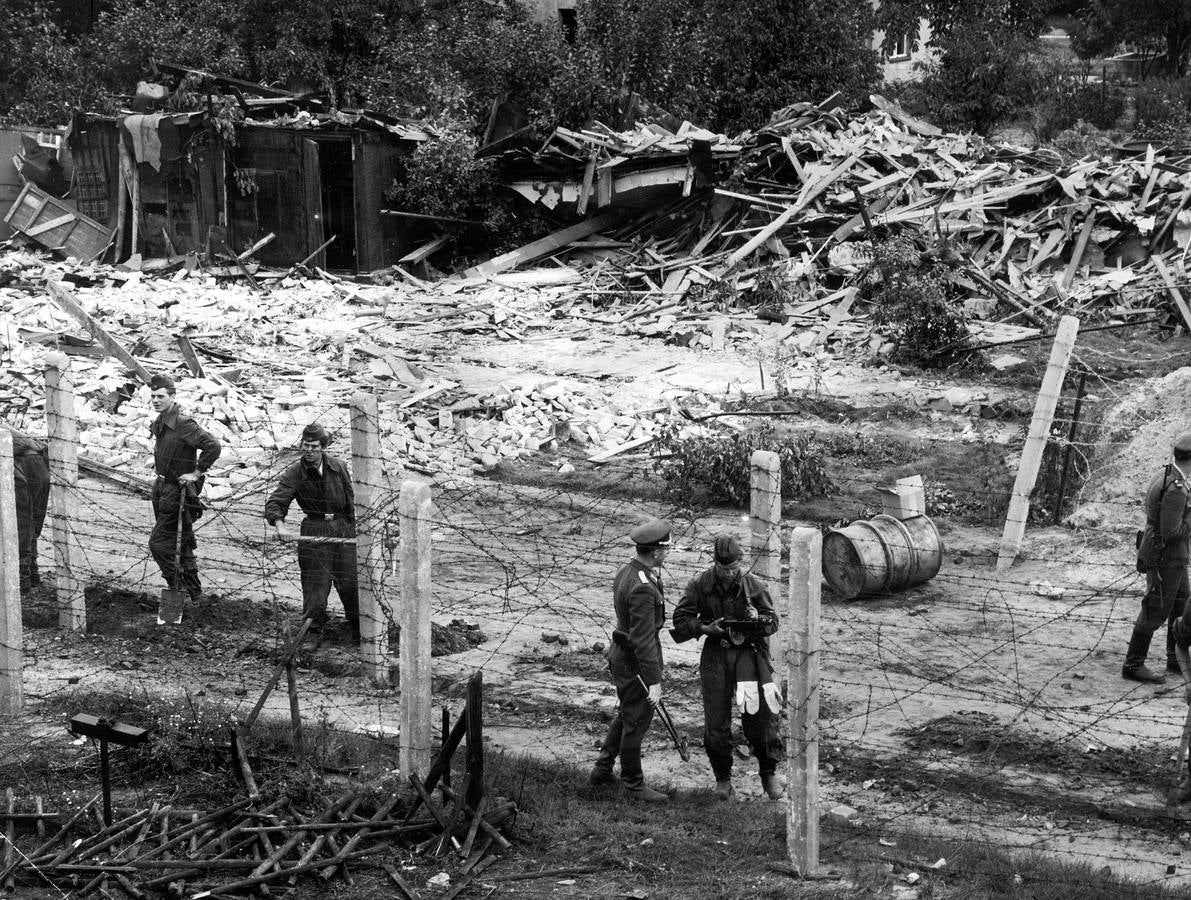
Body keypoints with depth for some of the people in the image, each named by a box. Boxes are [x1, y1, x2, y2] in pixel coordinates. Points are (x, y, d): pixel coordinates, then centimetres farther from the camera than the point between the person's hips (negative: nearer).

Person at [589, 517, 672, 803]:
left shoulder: (626, 571, 3)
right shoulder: (642, 589, -28)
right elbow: (643, 640, -28)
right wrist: (654, 680, -25)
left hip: (620, 653, 10)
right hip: (634, 662, -10)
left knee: (625, 716, 24)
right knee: (635, 722, 3)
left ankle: (602, 770, 33)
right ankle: (634, 785, 16)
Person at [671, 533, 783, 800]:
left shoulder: (753, 586, -1)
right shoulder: (700, 585, -2)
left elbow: (773, 620, 6)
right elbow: (680, 619, 1)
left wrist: (758, 620, -17)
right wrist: (705, 627, -16)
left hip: (748, 651, 0)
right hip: (715, 655, 0)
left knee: (761, 713, -10)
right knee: (716, 722, 2)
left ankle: (769, 773, 8)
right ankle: (722, 778, 19)